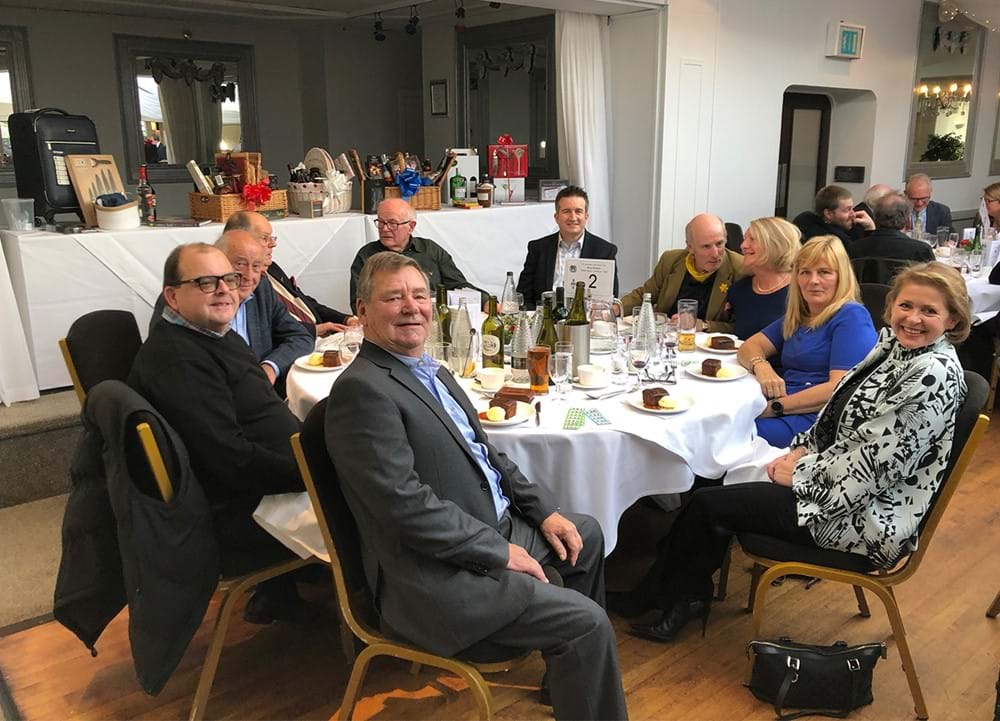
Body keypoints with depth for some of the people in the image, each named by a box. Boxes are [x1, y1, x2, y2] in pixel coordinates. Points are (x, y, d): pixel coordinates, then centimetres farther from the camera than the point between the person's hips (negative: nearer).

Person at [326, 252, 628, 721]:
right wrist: (500, 551, -19)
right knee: (587, 622, -15)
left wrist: (544, 511, 7)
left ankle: (566, 670, 43)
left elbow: (484, 453, 17)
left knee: (586, 534, 26)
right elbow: (407, 505, -26)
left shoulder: (431, 371, 10)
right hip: (436, 575, -11)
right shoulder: (361, 389, -21)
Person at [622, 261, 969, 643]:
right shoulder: (892, 343, 4)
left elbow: (878, 461, -24)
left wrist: (802, 472, -15)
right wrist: (802, 450, 0)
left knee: (707, 504, -5)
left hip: (868, 513, -9)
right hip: (839, 476, 9)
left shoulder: (934, 372, -23)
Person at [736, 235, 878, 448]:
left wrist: (775, 407, -17)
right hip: (782, 409, 7)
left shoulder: (851, 317, -3)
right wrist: (761, 366, -9)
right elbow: (749, 346, 16)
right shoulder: (796, 318, 22)